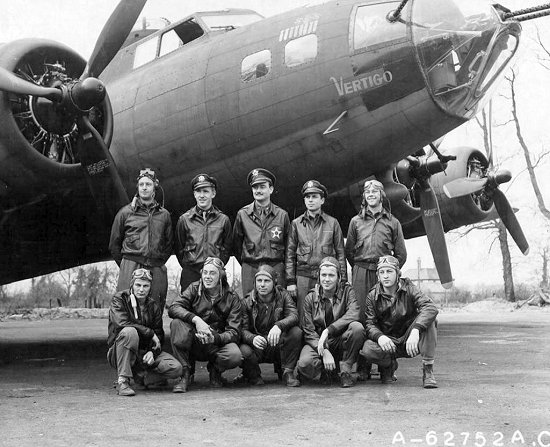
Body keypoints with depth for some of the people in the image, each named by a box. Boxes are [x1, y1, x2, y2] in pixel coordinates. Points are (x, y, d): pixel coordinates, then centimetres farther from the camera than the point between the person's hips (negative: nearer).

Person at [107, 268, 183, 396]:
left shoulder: (154, 306, 8)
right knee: (129, 332, -38)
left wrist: (153, 352, -16)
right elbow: (121, 323, -23)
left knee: (176, 369, -18)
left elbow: (159, 334, 6)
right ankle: (122, 381, -31)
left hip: (145, 352, 4)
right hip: (118, 354, -4)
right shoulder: (119, 299, -5)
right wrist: (150, 333, -18)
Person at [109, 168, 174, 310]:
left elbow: (169, 244, 19)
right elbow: (114, 244, 12)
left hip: (157, 271, 2)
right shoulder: (125, 212, 7)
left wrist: (159, 263, 12)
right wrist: (124, 264, 10)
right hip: (130, 269, -2)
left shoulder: (164, 214, 12)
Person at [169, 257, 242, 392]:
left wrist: (215, 338, -30)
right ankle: (186, 374, -16)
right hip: (193, 344, 1)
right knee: (177, 323, -28)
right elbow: (173, 308, -15)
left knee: (235, 355, -32)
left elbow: (234, 332, -9)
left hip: (217, 344, 0)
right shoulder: (194, 288, 1)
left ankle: (215, 370, 6)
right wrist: (195, 319, -31)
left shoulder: (232, 298, -1)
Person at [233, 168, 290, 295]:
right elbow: (236, 244, 13)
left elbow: (288, 246, 10)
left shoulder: (282, 215, 4)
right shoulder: (242, 214, 5)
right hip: (249, 269, 0)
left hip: (276, 267, 0)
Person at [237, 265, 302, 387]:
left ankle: (288, 372, -10)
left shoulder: (283, 296, -2)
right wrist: (252, 338, -36)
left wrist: (278, 326, -40)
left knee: (296, 332, -27)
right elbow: (243, 329, -12)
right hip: (257, 346, -1)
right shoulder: (247, 302, -4)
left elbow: (294, 316, -19)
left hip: (278, 345, 1)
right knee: (244, 351, -33)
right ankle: (253, 375, 2)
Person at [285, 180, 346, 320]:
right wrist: (290, 281, 1)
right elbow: (290, 254, 8)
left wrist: (344, 280, 1)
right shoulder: (296, 223, 8)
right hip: (303, 276, 1)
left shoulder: (332, 223, 7)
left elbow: (340, 253, 7)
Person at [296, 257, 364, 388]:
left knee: (357, 327, -31)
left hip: (341, 340, 0)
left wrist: (328, 331, -30)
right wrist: (324, 352, -23)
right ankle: (328, 370, 3)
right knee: (305, 363, -32)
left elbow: (353, 314, -21)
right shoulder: (310, 298, -1)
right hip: (317, 343, 0)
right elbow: (308, 332, -5)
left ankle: (345, 370, -12)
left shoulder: (346, 291, -2)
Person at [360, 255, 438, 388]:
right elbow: (370, 324, -9)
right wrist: (379, 336, -34)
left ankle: (428, 370, -21)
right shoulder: (373, 296, -2)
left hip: (409, 341, 0)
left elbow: (431, 308, -24)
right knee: (368, 350, -32)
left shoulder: (408, 289, -7)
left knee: (427, 318, -28)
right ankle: (388, 365, 5)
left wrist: (415, 331, -41)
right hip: (387, 342, 0)